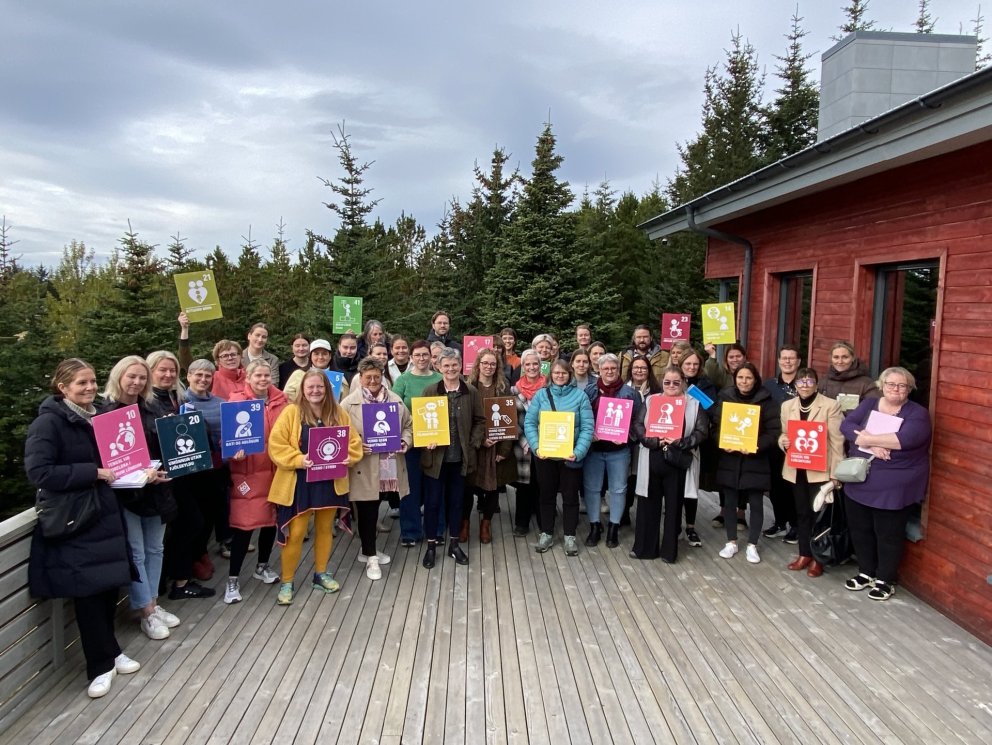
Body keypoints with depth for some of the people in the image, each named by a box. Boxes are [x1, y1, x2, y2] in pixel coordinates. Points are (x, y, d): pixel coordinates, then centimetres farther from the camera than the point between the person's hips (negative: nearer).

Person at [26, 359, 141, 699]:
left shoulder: (96, 416, 10)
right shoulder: (48, 422, -13)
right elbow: (39, 472, -23)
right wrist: (93, 472, -22)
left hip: (105, 514, 7)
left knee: (110, 584, 11)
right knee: (88, 591, 0)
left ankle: (108, 652, 30)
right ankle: (101, 665, 15)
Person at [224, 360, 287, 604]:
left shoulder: (281, 401, 5)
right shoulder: (237, 401, -6)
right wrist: (234, 451, -24)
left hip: (275, 469, 4)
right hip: (247, 471, -4)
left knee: (271, 519, 14)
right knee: (244, 524, -4)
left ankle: (262, 566, 34)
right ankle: (233, 579, 9)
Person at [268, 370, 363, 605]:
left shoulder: (339, 414, 3)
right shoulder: (291, 412, -7)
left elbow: (354, 442, 6)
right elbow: (276, 445, -11)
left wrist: (346, 457, -13)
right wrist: (298, 459, -23)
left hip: (330, 482, 4)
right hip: (299, 484, -3)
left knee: (325, 528, 15)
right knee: (295, 533, 0)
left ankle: (321, 573, 32)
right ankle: (287, 582, 15)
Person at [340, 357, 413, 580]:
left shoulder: (395, 400, 8)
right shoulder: (349, 403, -4)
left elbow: (408, 425, 15)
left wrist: (405, 441, -3)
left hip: (387, 466, 4)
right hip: (363, 468, -4)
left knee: (374, 510, 17)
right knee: (367, 512, 2)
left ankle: (368, 550, 34)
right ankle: (371, 557, 14)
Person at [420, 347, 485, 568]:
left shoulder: (471, 392, 2)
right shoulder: (430, 391, -2)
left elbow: (479, 421, 6)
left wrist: (473, 444, -5)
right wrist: (427, 442, -17)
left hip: (461, 457, 2)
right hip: (436, 456, -1)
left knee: (456, 501, 13)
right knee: (432, 502, 5)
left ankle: (454, 544, 27)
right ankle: (431, 546, 19)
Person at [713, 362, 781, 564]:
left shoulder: (765, 401, -5)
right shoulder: (725, 398, 2)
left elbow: (773, 431, -8)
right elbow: (715, 426, 3)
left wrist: (757, 446, -22)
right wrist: (723, 444, -14)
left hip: (755, 461, -2)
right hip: (729, 460, 2)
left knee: (756, 504, 5)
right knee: (729, 502, 9)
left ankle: (752, 545, 19)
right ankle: (731, 542, 23)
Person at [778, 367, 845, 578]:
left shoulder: (830, 405, -7)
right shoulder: (787, 405, 7)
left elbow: (837, 440, -8)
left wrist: (836, 472, -12)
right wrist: (783, 441, -11)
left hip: (820, 469, -4)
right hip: (796, 468, 4)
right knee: (802, 512, 13)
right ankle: (804, 554, 25)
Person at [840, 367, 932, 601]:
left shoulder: (917, 413, -7)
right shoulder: (868, 404, 5)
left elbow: (905, 439, -26)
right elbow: (846, 425, -10)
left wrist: (867, 438, -20)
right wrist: (872, 446, -24)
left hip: (894, 488, -4)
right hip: (859, 482, 4)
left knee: (888, 535, 7)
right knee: (860, 530, 14)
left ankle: (885, 579, 25)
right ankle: (866, 572, 33)